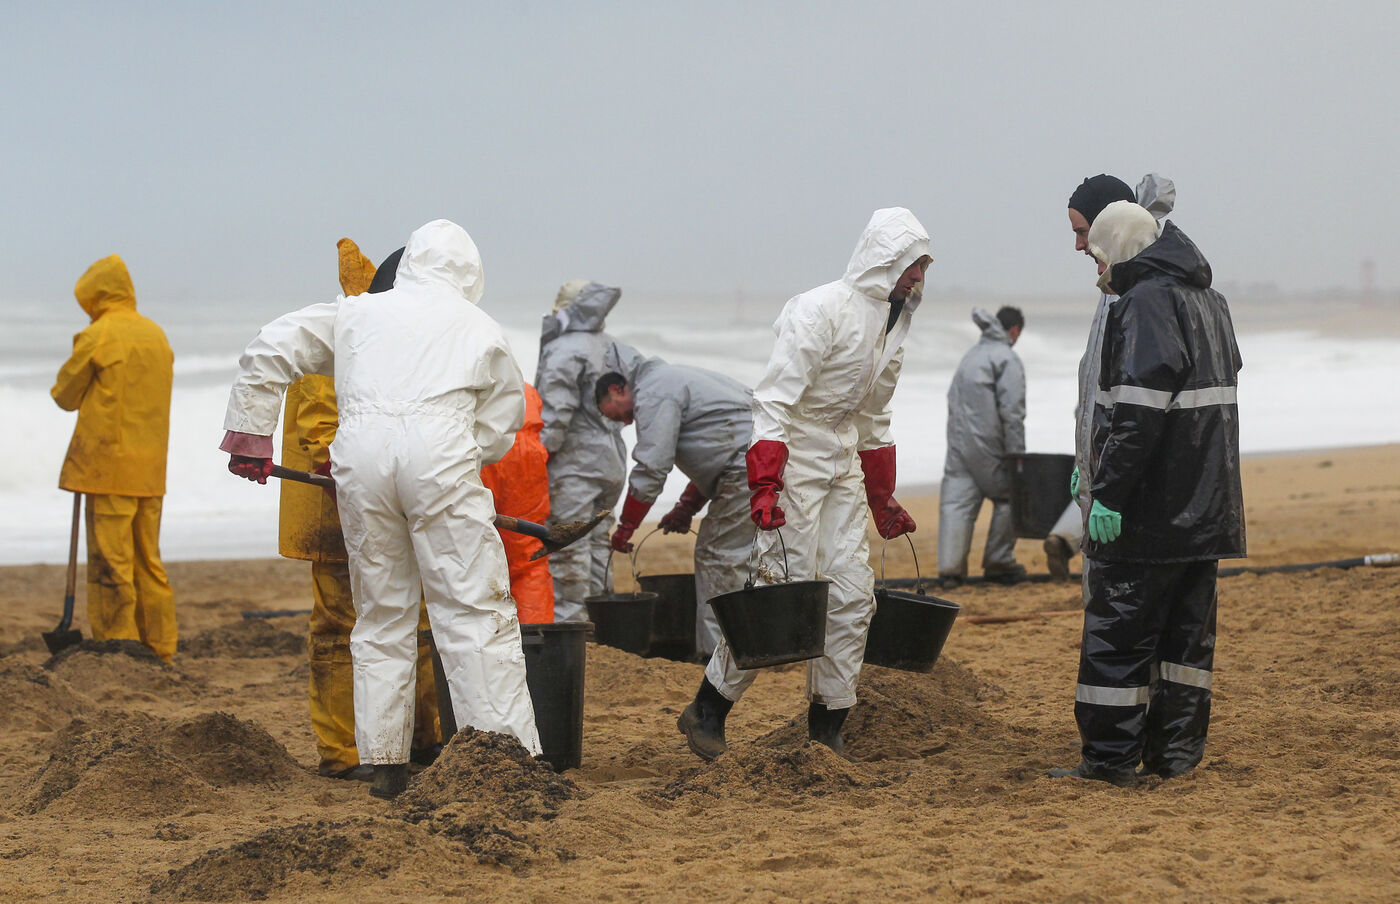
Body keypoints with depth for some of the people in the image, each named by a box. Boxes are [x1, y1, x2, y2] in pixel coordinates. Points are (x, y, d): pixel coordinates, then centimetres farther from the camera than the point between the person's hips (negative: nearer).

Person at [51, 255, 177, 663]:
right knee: (148, 561, 12)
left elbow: (66, 396, -2)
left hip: (109, 466, -7)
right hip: (150, 469, 7)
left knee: (110, 562, -3)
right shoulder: (157, 335, 11)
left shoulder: (97, 337, -10)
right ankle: (160, 649, 14)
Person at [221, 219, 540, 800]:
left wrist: (249, 434, 25)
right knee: (475, 610, -2)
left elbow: (269, 351, 21)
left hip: (361, 452, 2)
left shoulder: (359, 311, 26)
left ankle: (385, 765, 11)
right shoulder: (481, 329, 23)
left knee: (381, 613, 12)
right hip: (441, 452, -2)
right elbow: (498, 429, 20)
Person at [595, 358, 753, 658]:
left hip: (750, 472, -10)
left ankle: (718, 651, -9)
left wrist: (625, 528, -3)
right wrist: (686, 509, 29)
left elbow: (650, 470, -11)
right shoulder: (670, 379, 27)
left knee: (718, 557, -7)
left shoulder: (652, 396, -5)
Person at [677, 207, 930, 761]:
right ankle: (707, 712, 1)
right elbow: (774, 399, -20)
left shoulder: (890, 322, 12)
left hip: (843, 462, 8)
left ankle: (827, 730, 9)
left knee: (852, 595, 2)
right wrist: (764, 484, -28)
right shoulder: (822, 311, -16)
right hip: (793, 459, -8)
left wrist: (883, 500, 25)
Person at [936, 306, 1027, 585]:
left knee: (956, 501, 1)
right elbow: (1012, 411, -14)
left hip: (958, 439, 7)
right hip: (986, 444, -7)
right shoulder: (1006, 359, -7)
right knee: (1007, 498, 9)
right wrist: (1016, 454, -13)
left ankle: (950, 567, -6)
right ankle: (998, 563, 13)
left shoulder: (971, 355, 19)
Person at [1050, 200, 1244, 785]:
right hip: (1206, 506, 9)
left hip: (1150, 511, -9)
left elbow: (1140, 407, -23)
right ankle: (1176, 752, 15)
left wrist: (1109, 493, -22)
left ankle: (1110, 757, 0)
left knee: (1117, 630, -2)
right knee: (1187, 629, 12)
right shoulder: (1208, 300, 16)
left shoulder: (1147, 301, -14)